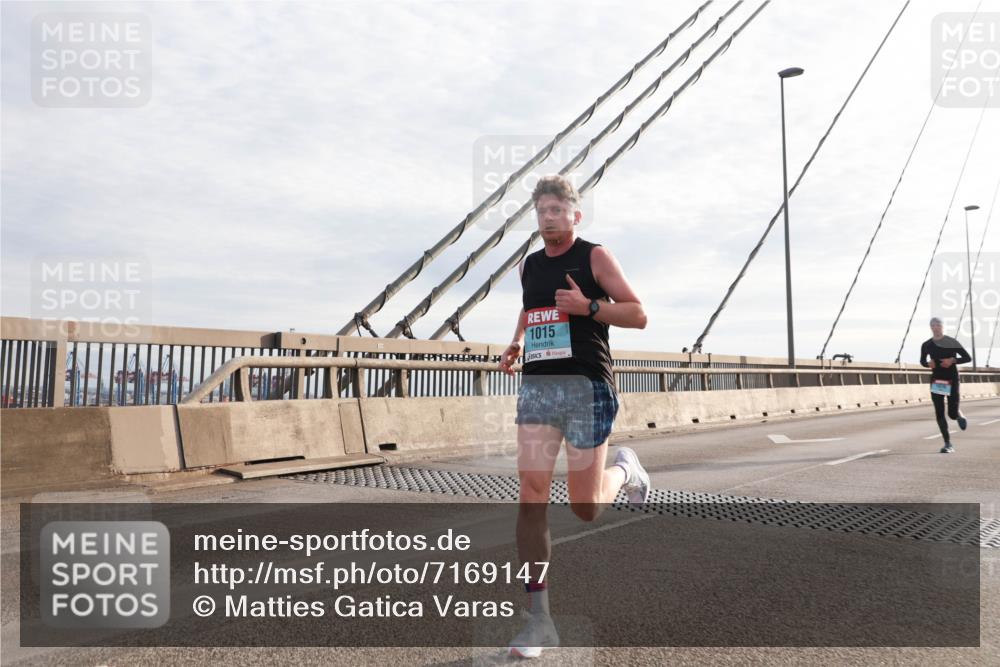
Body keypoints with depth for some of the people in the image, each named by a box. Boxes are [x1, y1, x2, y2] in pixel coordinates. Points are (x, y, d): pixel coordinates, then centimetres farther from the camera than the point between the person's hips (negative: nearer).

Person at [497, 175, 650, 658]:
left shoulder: (594, 257, 1)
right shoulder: (529, 266, 15)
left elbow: (638, 315, -4)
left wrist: (588, 305, -18)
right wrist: (515, 344, 16)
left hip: (586, 386, -4)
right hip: (536, 385, 4)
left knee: (586, 508, 2)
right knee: (531, 495, -9)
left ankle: (625, 468, 38)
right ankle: (539, 620, -1)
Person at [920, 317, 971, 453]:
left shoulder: (952, 342, -5)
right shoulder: (927, 345, 2)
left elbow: (968, 358, -1)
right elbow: (922, 361, 17)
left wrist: (953, 360, -17)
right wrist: (928, 363, -6)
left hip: (952, 380, -2)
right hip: (936, 381, 2)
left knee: (952, 413, -5)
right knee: (939, 413, -3)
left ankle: (959, 415, 36)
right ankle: (948, 443, 6)